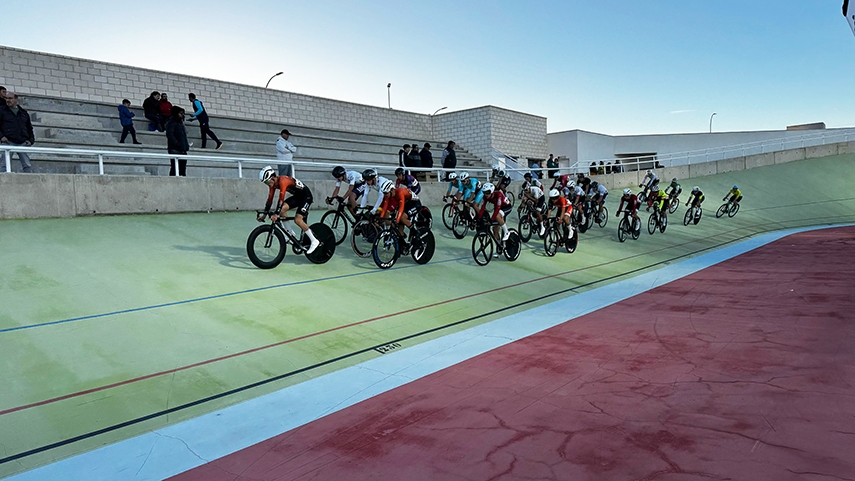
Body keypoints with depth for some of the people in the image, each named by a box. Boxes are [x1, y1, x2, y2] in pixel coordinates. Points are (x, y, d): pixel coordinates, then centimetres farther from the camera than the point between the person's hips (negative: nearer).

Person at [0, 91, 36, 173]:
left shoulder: (24, 113, 19)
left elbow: (29, 128, 22)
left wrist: (31, 140, 8)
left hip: (23, 143, 2)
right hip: (8, 142, -2)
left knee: (27, 166, -4)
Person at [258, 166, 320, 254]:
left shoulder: (283, 181, -28)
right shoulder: (273, 184, -2)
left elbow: (281, 199, -36)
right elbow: (269, 199, 0)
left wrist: (275, 214, -41)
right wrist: (263, 214, -3)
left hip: (306, 196, -9)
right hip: (297, 196, 9)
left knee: (297, 220, -19)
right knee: (282, 209, -11)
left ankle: (314, 241, -8)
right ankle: (291, 234, 1)